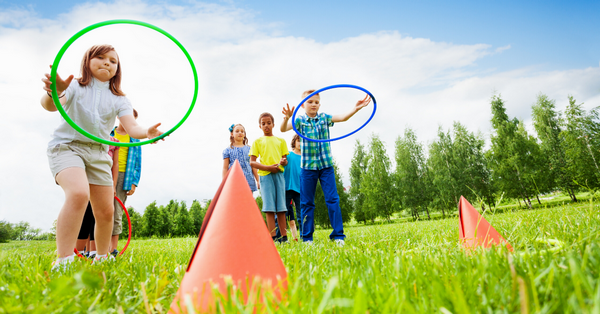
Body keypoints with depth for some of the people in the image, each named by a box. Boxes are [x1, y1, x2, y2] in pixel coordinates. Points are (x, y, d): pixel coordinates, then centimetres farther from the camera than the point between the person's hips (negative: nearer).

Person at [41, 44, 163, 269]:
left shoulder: (119, 99, 7)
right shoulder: (75, 86, -2)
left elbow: (132, 128, -8)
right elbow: (50, 106, -22)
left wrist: (147, 133, -32)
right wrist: (53, 92, -47)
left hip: (99, 153, 5)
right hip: (67, 146, -4)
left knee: (106, 211, 3)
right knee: (79, 193, -33)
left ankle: (101, 258, 23)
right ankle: (63, 262, -30)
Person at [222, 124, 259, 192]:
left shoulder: (249, 149, 13)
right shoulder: (228, 150, 8)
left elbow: (253, 166, 13)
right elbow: (225, 168, 6)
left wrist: (258, 181, 10)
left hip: (248, 181, 2)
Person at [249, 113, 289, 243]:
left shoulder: (280, 141, 18)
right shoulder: (257, 141, 12)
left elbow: (285, 159, 16)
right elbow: (252, 162, 4)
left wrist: (283, 162, -10)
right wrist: (268, 167, -11)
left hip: (279, 174, 2)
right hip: (265, 175, -2)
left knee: (281, 205, 1)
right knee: (269, 206, -5)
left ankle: (284, 236, 4)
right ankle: (273, 237, -4)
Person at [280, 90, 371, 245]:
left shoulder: (324, 118, 6)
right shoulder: (300, 120, 2)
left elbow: (343, 117, -7)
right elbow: (283, 129, -13)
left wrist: (356, 108, -24)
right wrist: (287, 118, -34)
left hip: (326, 165, 1)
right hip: (308, 166, -1)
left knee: (332, 199, -3)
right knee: (307, 202, 6)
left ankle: (338, 235, 5)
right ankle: (307, 237, 15)